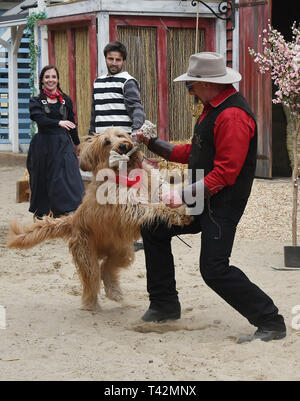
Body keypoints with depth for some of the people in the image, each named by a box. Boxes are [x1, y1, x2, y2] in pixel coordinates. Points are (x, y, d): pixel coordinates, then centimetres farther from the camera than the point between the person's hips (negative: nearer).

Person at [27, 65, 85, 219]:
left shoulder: (66, 100, 11)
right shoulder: (36, 101, 3)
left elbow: (71, 123, 20)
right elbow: (40, 119, -14)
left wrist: (77, 143, 27)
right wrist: (59, 122, -29)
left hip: (63, 145, 2)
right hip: (43, 147, -1)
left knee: (68, 180, -9)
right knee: (42, 182, 4)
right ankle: (40, 215, 15)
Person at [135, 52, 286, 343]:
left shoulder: (233, 115, -22)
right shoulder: (212, 110, 13)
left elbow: (225, 172, -26)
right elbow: (195, 153, 21)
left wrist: (185, 195, -26)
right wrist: (154, 144, 21)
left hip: (223, 204, -11)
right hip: (201, 200, 11)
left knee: (214, 270, -17)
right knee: (154, 229, 17)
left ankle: (270, 322, -8)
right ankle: (165, 305, 26)